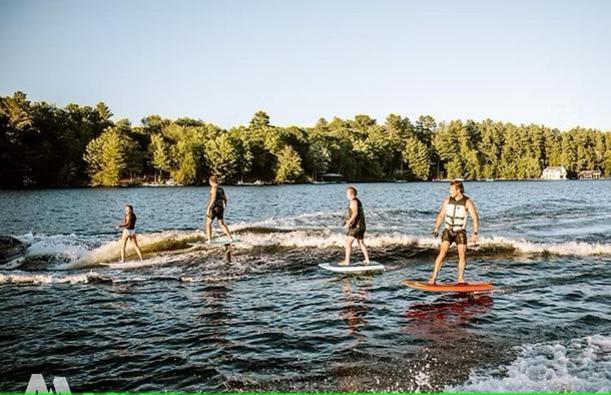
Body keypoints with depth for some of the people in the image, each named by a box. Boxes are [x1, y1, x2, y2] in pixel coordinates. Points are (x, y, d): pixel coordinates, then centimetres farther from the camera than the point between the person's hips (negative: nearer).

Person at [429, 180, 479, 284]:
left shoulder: (467, 202, -10)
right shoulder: (448, 200, -2)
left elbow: (475, 218, -14)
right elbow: (441, 215, 8)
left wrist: (475, 233, -24)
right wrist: (436, 229, 3)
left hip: (460, 232, -1)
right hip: (448, 230, 1)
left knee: (462, 255, -9)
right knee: (442, 253, -13)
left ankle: (460, 278, 7)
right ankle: (434, 277, -14)